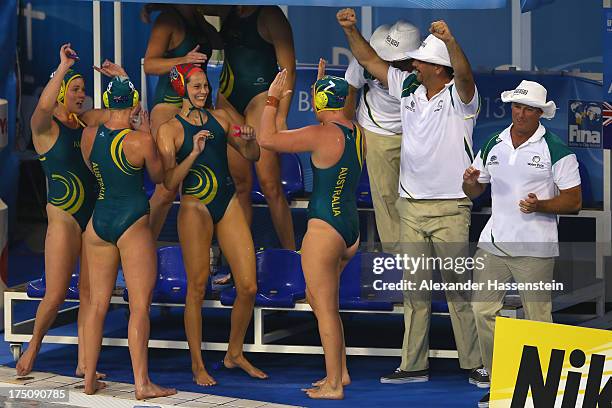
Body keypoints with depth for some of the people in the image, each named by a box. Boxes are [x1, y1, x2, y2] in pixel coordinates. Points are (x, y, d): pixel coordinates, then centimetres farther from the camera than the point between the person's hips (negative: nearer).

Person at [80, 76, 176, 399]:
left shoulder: (88, 135, 0)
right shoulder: (141, 141, -13)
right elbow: (158, 176, 4)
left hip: (98, 223, 5)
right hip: (132, 223, -5)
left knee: (98, 304, 13)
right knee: (139, 307, -1)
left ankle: (90, 378, 18)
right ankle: (142, 384, -1)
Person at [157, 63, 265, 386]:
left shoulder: (219, 117, 12)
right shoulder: (170, 130, -2)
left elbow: (252, 156, 19)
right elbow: (169, 182, -8)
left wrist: (249, 140, -3)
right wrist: (194, 152, -19)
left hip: (229, 204, 5)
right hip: (195, 208, -4)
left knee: (248, 287, 1)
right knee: (197, 288, 1)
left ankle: (234, 354, 20)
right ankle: (197, 365, 12)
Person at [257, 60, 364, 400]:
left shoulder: (322, 135, -16)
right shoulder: (358, 133, 7)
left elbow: (266, 139, -15)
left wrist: (273, 98, -4)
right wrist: (324, 83, 33)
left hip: (325, 229, -9)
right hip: (351, 230, 9)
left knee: (325, 308, -1)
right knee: (316, 297, 22)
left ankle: (334, 385, 5)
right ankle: (340, 372, 26)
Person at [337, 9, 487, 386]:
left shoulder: (459, 97, -10)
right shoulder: (408, 88, 8)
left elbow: (464, 75, -32)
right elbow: (370, 61, 14)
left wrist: (450, 40, -49)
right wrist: (351, 30, 1)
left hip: (450, 209, -6)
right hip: (410, 206, 6)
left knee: (459, 288, -2)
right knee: (414, 288, 9)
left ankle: (475, 364, 6)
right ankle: (414, 365, 15)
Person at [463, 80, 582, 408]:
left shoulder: (556, 150, -3)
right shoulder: (493, 145, 11)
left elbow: (574, 202, -4)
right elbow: (474, 192, 20)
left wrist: (540, 205, -21)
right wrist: (470, 180, -4)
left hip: (535, 248, -5)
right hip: (493, 242, 5)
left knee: (538, 320, -2)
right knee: (483, 311, 4)